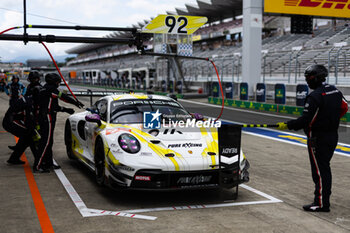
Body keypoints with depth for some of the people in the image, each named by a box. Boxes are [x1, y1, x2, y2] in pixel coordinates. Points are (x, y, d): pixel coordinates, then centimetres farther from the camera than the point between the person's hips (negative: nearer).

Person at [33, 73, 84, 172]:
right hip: (47, 119, -11)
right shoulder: (50, 89, -11)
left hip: (44, 118, 11)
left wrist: (66, 110, 23)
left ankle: (48, 163, 26)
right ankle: (37, 166, -13)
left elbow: (54, 106, 23)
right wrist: (76, 102, -3)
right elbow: (63, 96, -11)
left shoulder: (45, 89, 20)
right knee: (45, 142, -11)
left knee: (48, 142, 17)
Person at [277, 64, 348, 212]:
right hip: (333, 135, 9)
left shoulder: (315, 96, -21)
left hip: (318, 137, -9)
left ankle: (321, 203, 0)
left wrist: (287, 125, -13)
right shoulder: (335, 91, 6)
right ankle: (325, 195, 33)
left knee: (319, 170, -4)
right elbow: (344, 107, 20)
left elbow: (305, 120, -23)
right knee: (324, 167, 20)